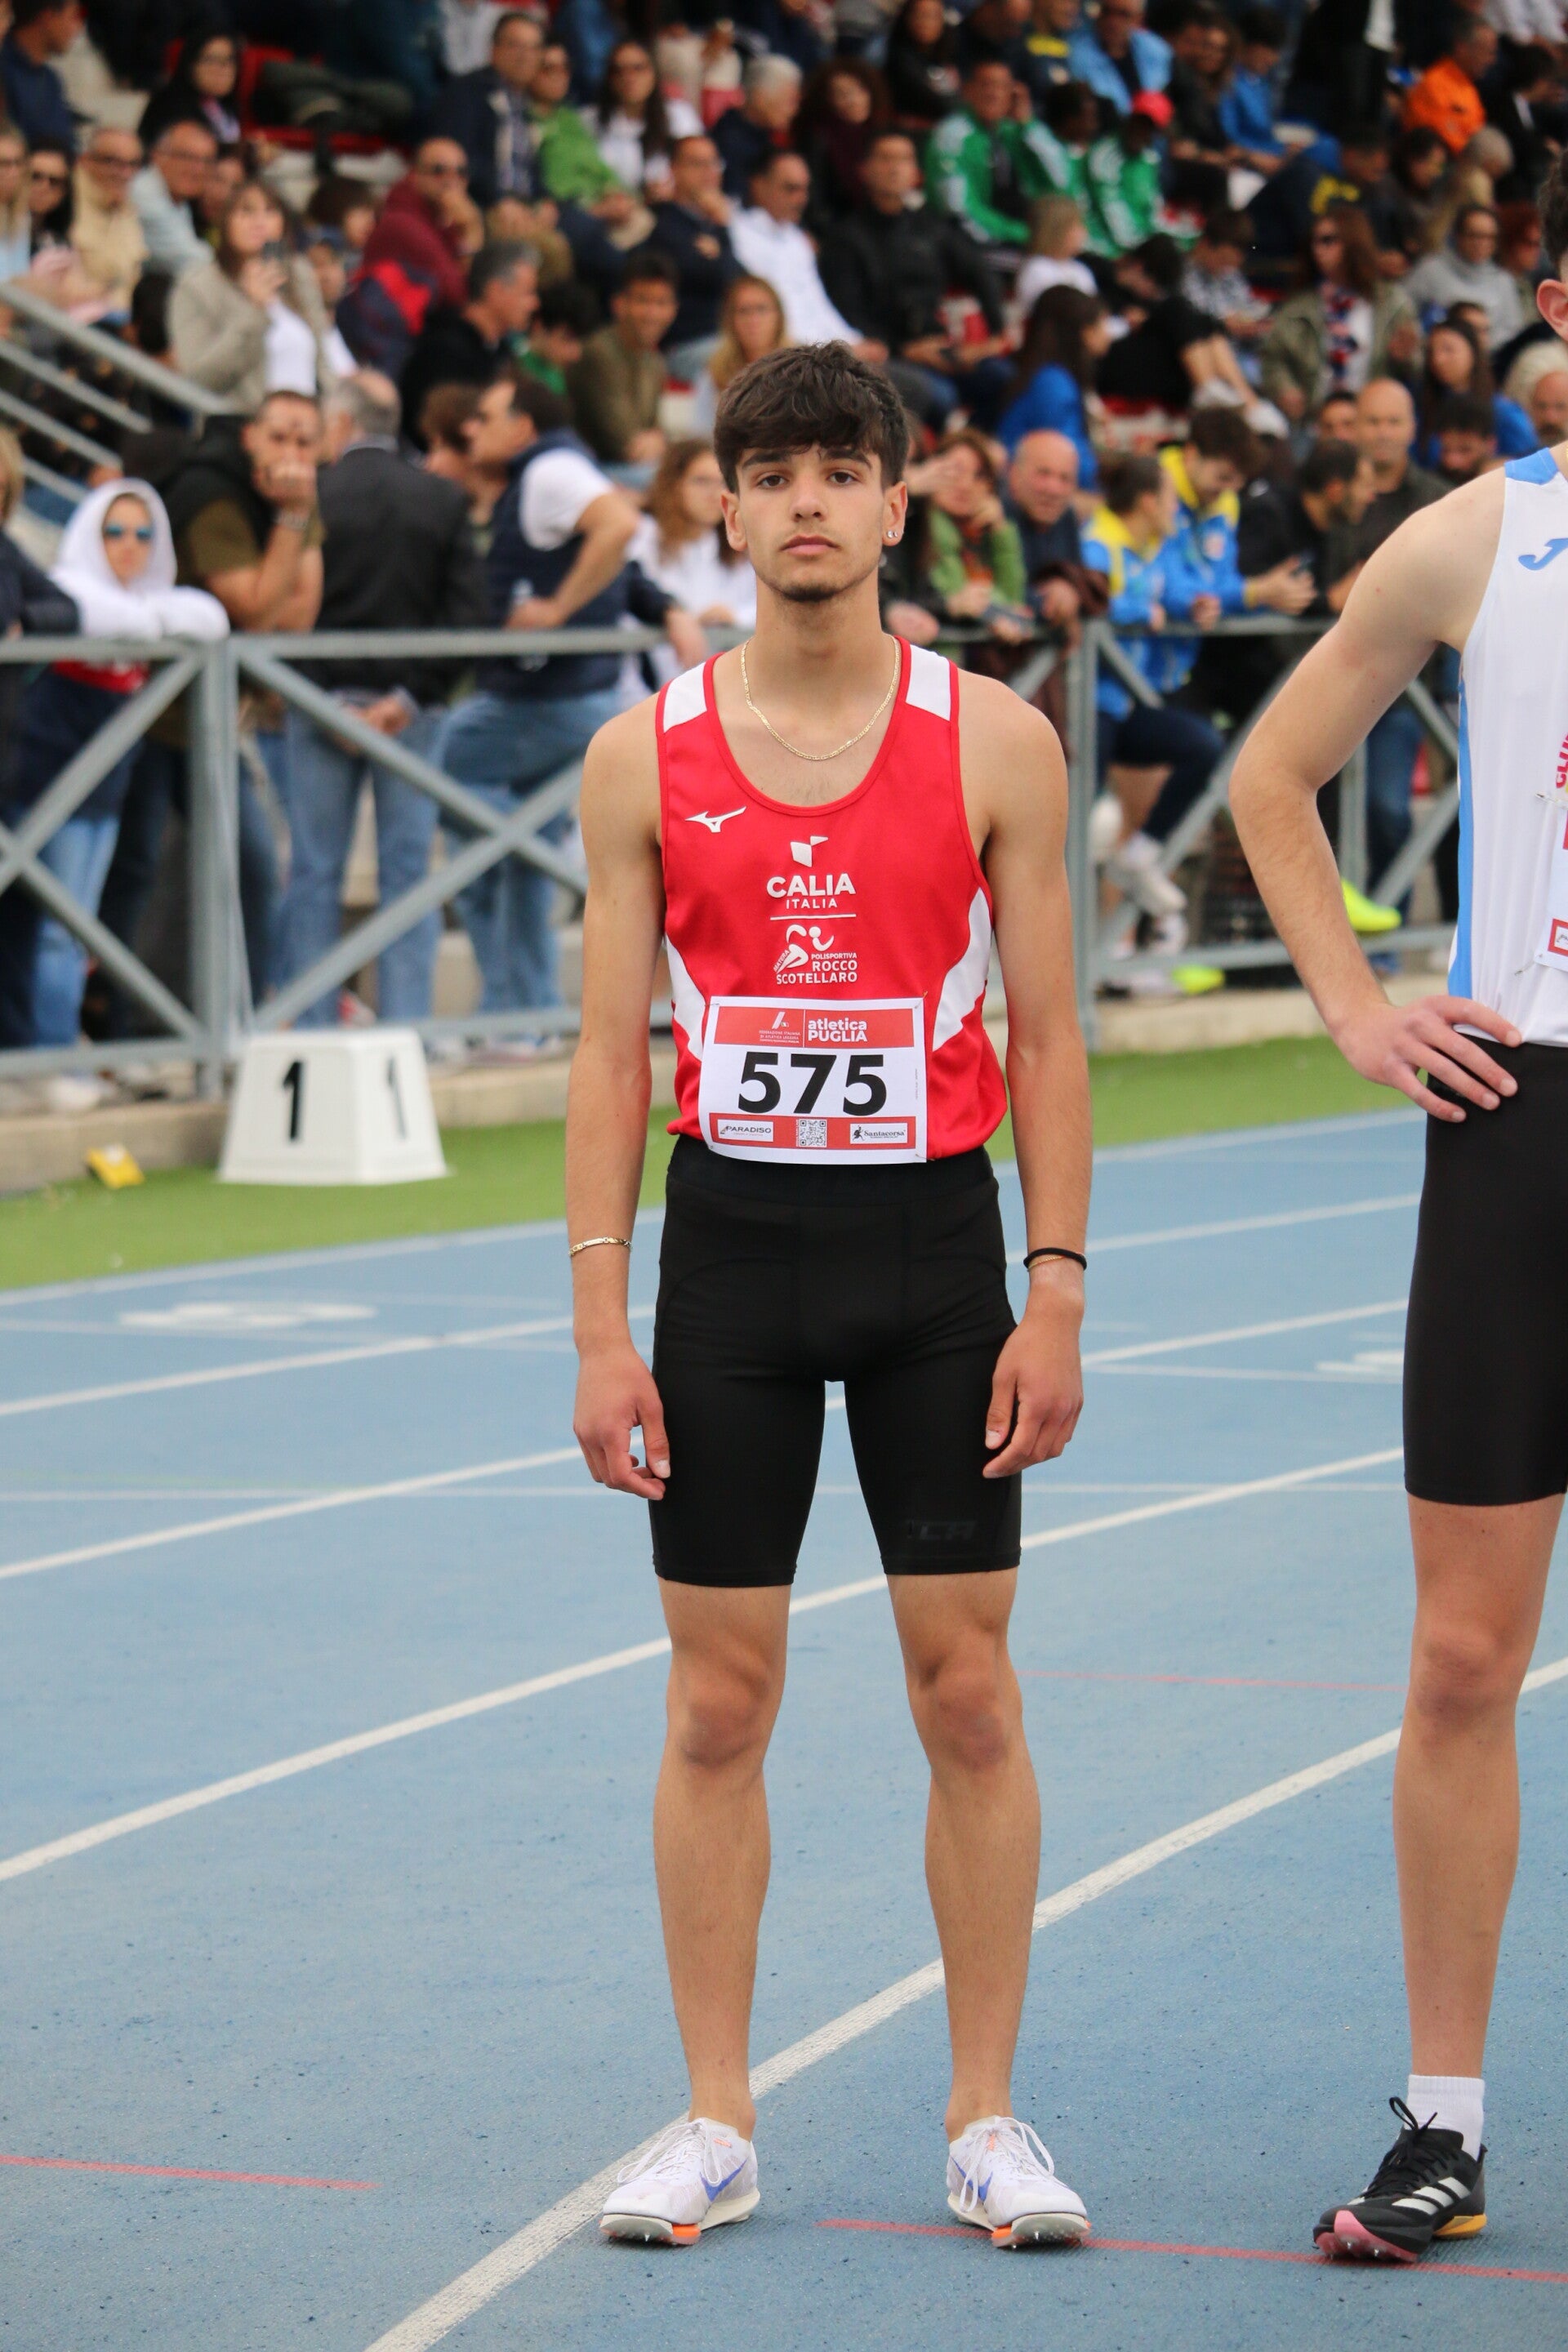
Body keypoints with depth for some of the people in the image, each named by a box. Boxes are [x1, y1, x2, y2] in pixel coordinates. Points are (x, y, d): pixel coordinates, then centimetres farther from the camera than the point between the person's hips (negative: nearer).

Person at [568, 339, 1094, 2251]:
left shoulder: (994, 742, -1)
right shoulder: (645, 755, 1)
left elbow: (1046, 1037, 1)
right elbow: (610, 1052, 3)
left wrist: (1057, 1297, -6)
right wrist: (601, 1326, -3)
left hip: (932, 1238, -1)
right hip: (729, 1242, 1)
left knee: (968, 1689, 1)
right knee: (717, 1699, 3)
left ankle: (985, 2120, 11)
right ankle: (715, 2123, 12)